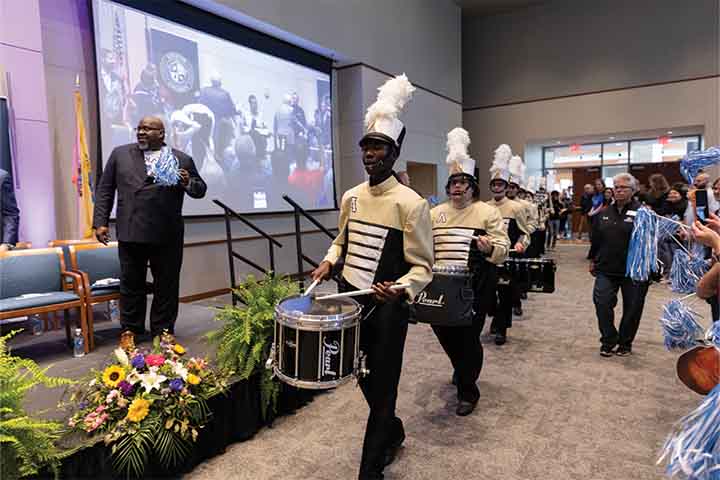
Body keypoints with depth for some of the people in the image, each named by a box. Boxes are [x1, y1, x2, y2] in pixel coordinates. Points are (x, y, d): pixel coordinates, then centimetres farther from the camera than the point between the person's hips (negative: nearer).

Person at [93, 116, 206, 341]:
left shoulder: (182, 159, 6)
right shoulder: (120, 154, 10)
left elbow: (200, 189, 10)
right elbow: (104, 190, 10)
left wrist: (188, 183, -12)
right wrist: (100, 222, 3)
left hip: (167, 236, -1)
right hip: (130, 234, 1)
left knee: (167, 286, 6)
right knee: (131, 285, 10)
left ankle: (162, 332, 21)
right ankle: (130, 331, 26)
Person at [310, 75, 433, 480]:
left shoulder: (411, 203, -14)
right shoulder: (351, 197, 5)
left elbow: (423, 266, -12)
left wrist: (400, 289, -30)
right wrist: (329, 262, 3)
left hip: (387, 308, -6)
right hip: (350, 300, 7)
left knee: (382, 388, 5)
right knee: (363, 376, 21)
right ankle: (393, 430, 49)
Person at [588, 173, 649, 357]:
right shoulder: (605, 213, 9)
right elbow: (595, 238, 14)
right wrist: (593, 260, 15)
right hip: (606, 269, 4)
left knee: (632, 309, 7)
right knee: (602, 303, -4)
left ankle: (625, 343, 26)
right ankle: (608, 341, 12)